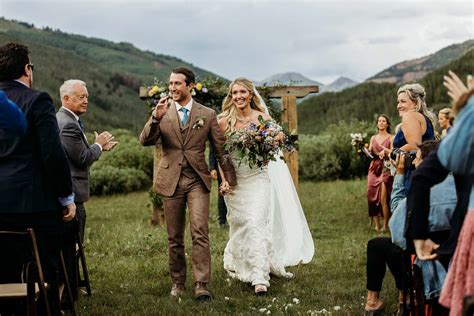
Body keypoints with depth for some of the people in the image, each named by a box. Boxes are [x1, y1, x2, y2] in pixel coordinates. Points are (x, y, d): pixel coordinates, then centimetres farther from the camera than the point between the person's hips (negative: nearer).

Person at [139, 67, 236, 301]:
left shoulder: (207, 114, 5)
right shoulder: (161, 113, 6)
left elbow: (220, 149, 9)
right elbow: (145, 141, -7)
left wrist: (230, 179, 10)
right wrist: (156, 118, -23)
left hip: (197, 181, -1)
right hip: (171, 181, 2)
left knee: (200, 232, -12)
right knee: (174, 237, 8)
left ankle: (202, 284, -10)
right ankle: (178, 282, 20)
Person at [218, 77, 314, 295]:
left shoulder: (262, 118, 0)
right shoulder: (225, 121, 0)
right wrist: (224, 179, -8)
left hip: (258, 177, -1)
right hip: (234, 179, 1)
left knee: (256, 223, -12)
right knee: (238, 225, 6)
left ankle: (260, 277, -14)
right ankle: (240, 267, 25)